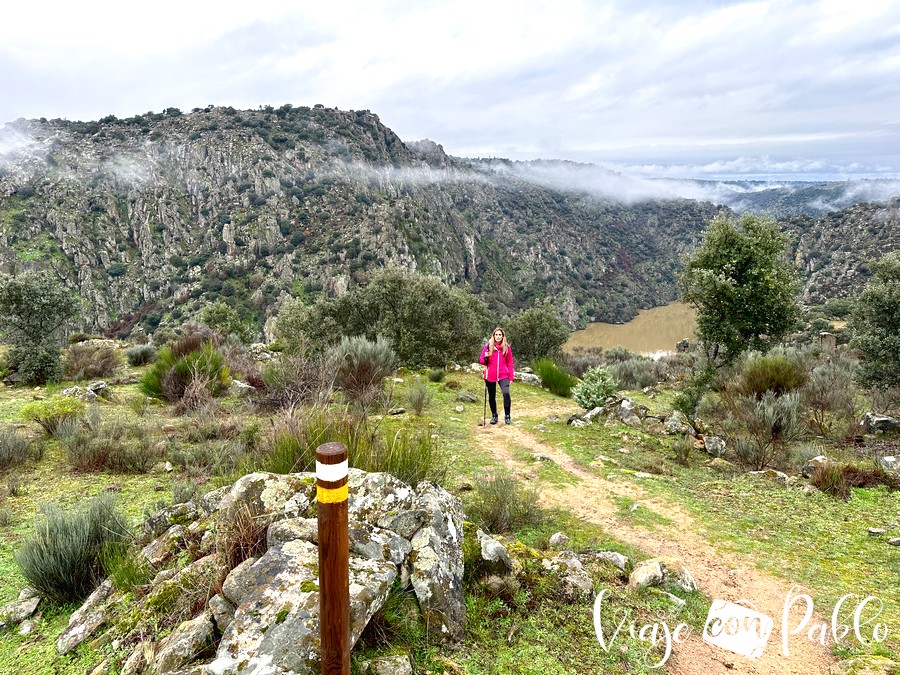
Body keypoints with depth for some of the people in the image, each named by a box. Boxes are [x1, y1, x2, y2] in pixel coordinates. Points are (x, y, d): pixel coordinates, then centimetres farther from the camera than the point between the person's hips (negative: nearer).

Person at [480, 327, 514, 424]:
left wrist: (511, 377, 3)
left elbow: (510, 363, 7)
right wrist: (485, 358, -16)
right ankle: (494, 416, 30)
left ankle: (507, 415, -7)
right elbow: (482, 361, 6)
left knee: (506, 393, -21)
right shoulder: (488, 346, 1)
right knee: (491, 397, 11)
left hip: (503, 375, -1)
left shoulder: (507, 347, 3)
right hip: (490, 376, 1)